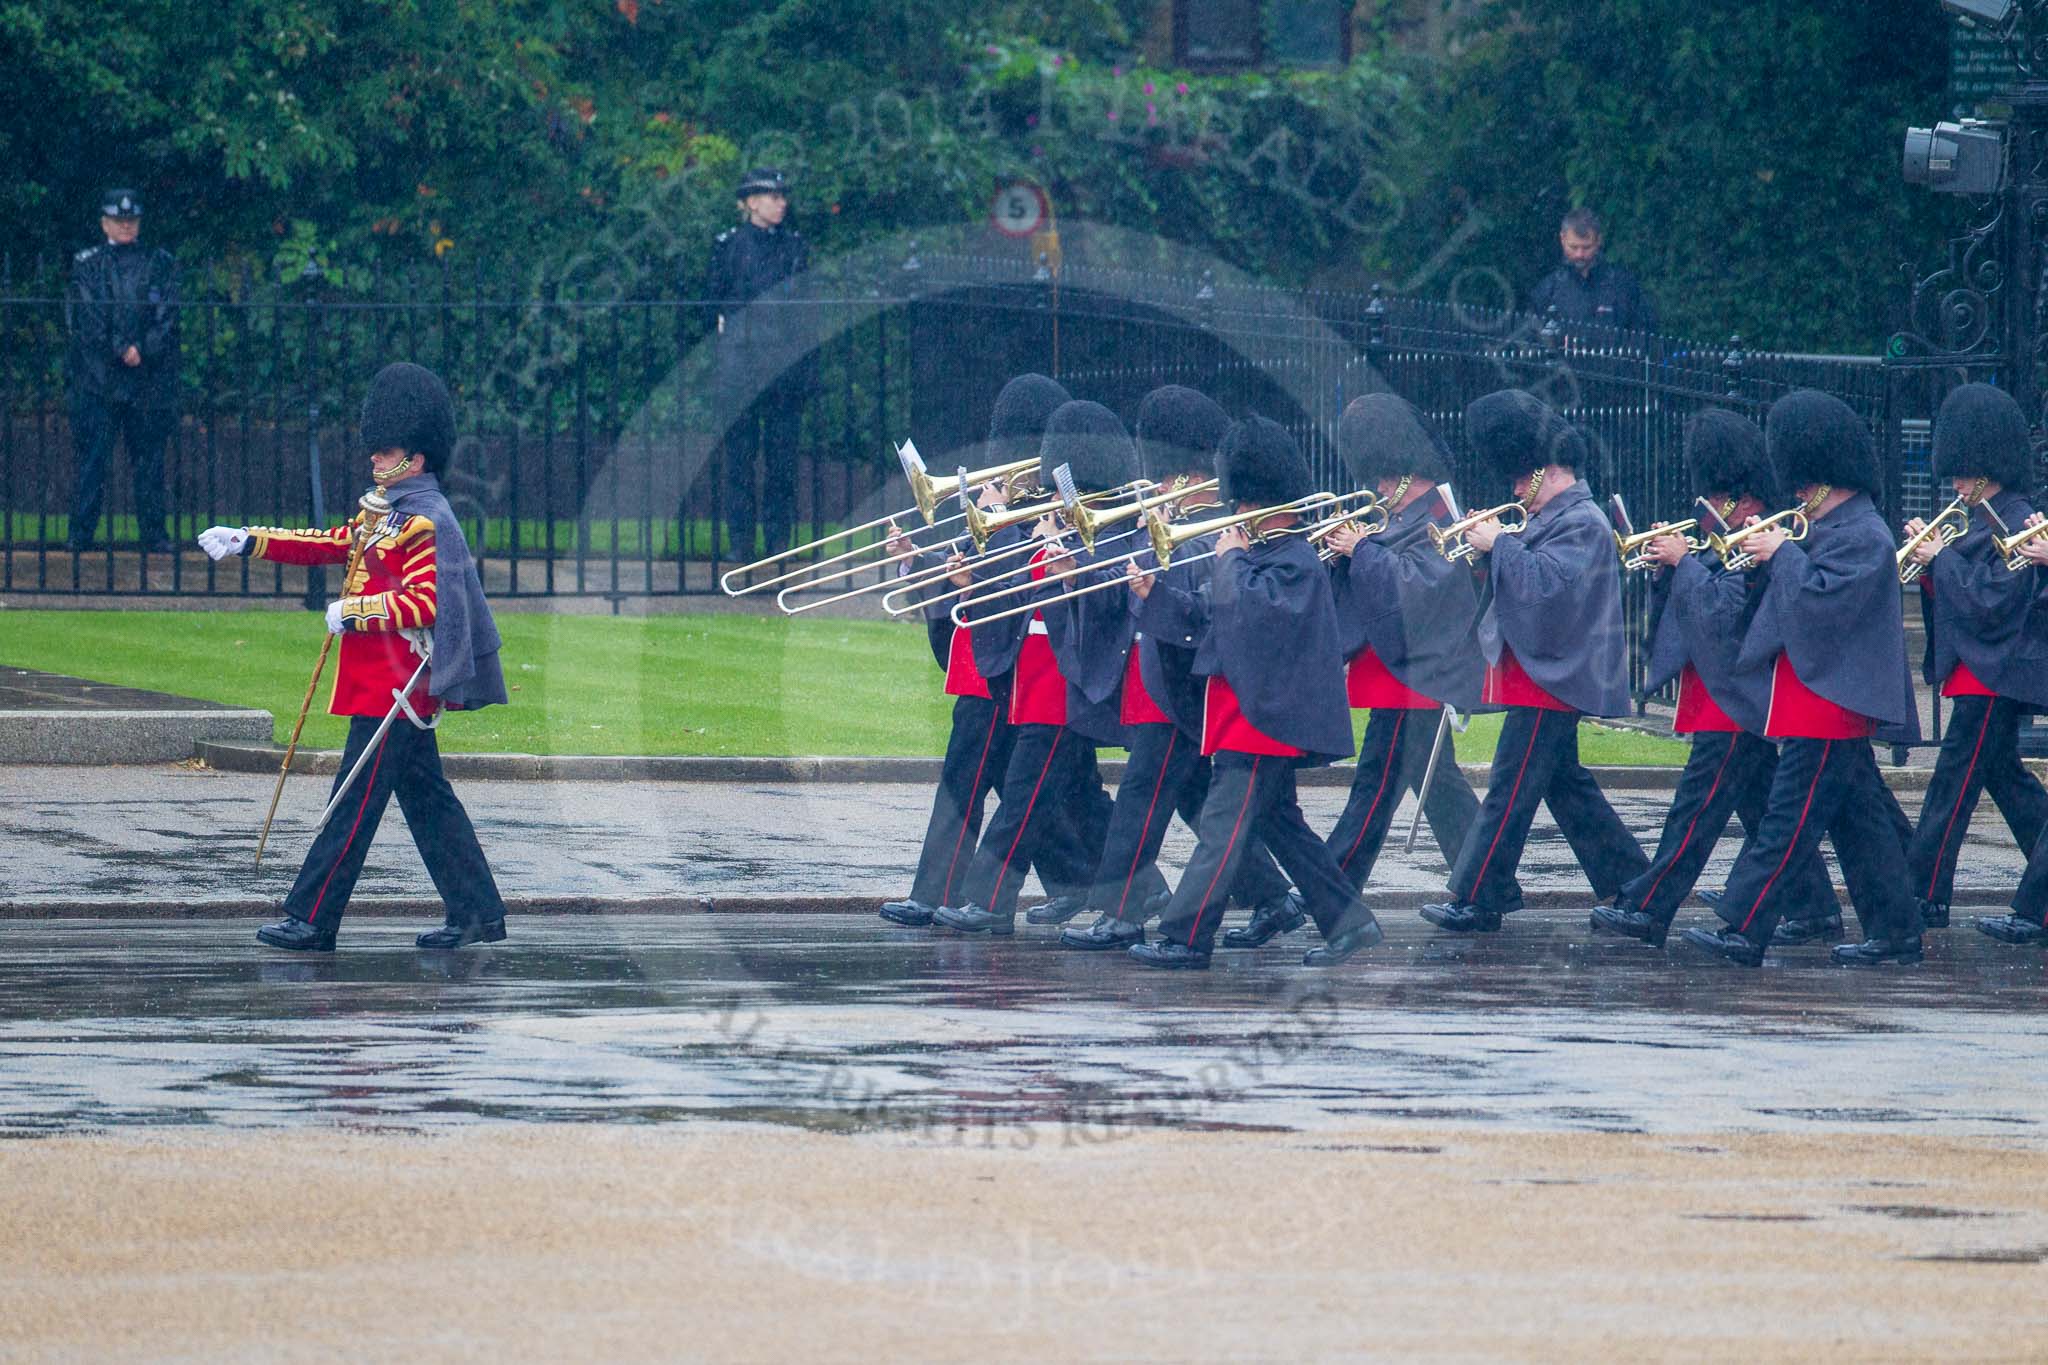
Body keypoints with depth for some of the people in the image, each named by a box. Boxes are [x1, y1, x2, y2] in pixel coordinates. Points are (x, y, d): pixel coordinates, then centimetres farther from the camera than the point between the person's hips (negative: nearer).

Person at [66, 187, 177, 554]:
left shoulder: (160, 263, 13)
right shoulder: (86, 264, 9)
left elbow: (168, 316, 3)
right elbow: (85, 317, -2)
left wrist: (143, 350, -11)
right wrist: (121, 349, -12)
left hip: (150, 378, 1)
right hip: (96, 378, -1)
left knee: (149, 458, 2)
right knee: (91, 457, -5)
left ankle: (154, 534, 5)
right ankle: (80, 535, -3)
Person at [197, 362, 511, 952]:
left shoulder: (425, 523, -16)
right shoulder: (384, 511, 15)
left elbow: (426, 603, -23)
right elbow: (332, 544, 20)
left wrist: (354, 612, -18)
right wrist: (248, 541, 15)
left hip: (393, 689, -10)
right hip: (388, 684, 10)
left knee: (355, 801, -6)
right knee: (428, 799, 12)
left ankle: (310, 921, -4)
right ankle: (478, 914, 15)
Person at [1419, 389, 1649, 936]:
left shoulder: (1582, 523, -15)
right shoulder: (1554, 518, 16)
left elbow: (1547, 583, -29)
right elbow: (1522, 580, 19)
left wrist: (1500, 544, -19)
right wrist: (1489, 547, 2)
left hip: (1550, 680, -11)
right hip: (1546, 676, 11)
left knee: (1510, 792, -7)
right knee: (1568, 785, 16)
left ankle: (1476, 901, -5)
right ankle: (1629, 884, 22)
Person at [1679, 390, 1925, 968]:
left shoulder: (1863, 538, -16)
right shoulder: (1834, 526, 14)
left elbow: (1820, 599, -26)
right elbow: (1803, 594, 20)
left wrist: (1783, 553, -13)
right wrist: (1775, 556, 4)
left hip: (1830, 702, -11)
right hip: (1834, 700, 11)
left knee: (1787, 820, -9)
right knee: (1860, 819, 12)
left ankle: (1743, 931, -9)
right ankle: (1895, 935, 15)